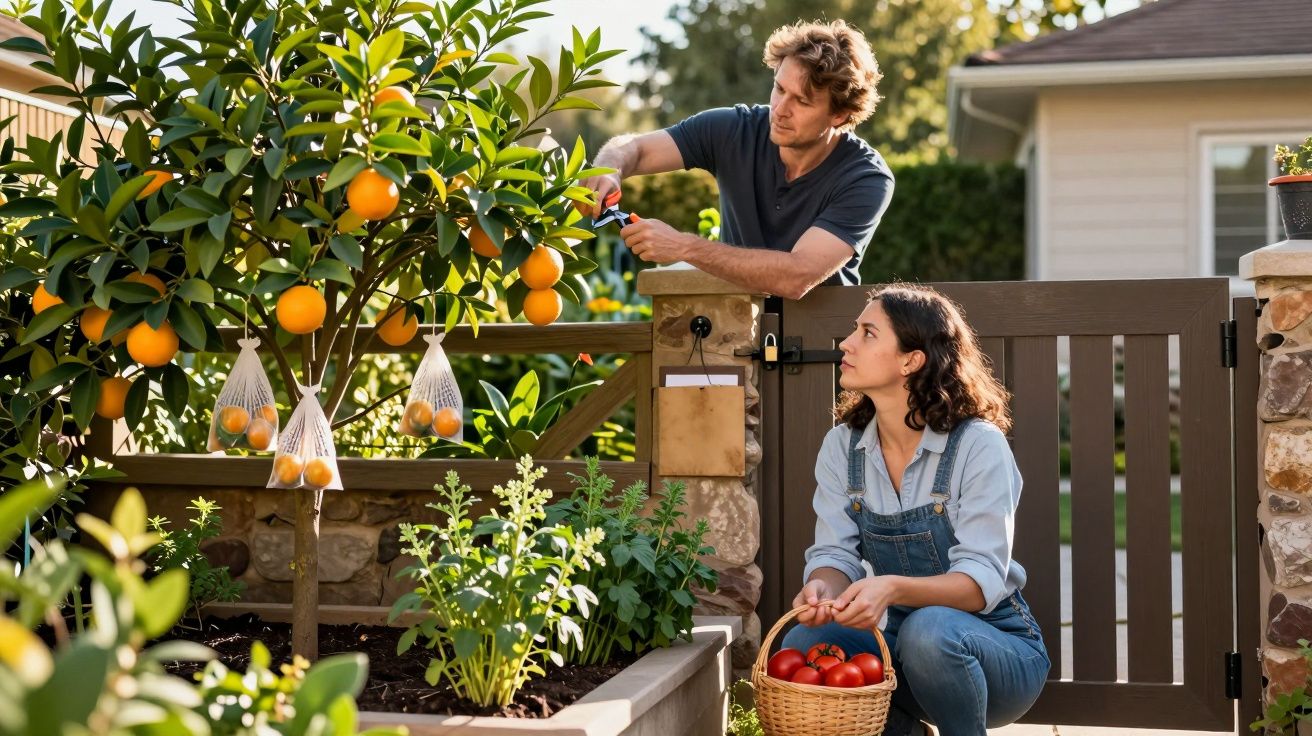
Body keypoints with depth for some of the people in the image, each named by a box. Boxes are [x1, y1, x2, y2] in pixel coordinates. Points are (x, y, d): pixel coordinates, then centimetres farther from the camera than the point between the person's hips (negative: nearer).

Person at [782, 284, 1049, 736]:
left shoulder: (979, 445, -17)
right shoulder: (842, 446, -1)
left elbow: (982, 581, -23)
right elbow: (835, 554, -6)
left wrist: (893, 587, -42)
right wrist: (821, 588, -31)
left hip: (999, 650, -4)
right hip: (902, 644, 5)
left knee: (929, 629, -36)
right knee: (802, 643, -23)